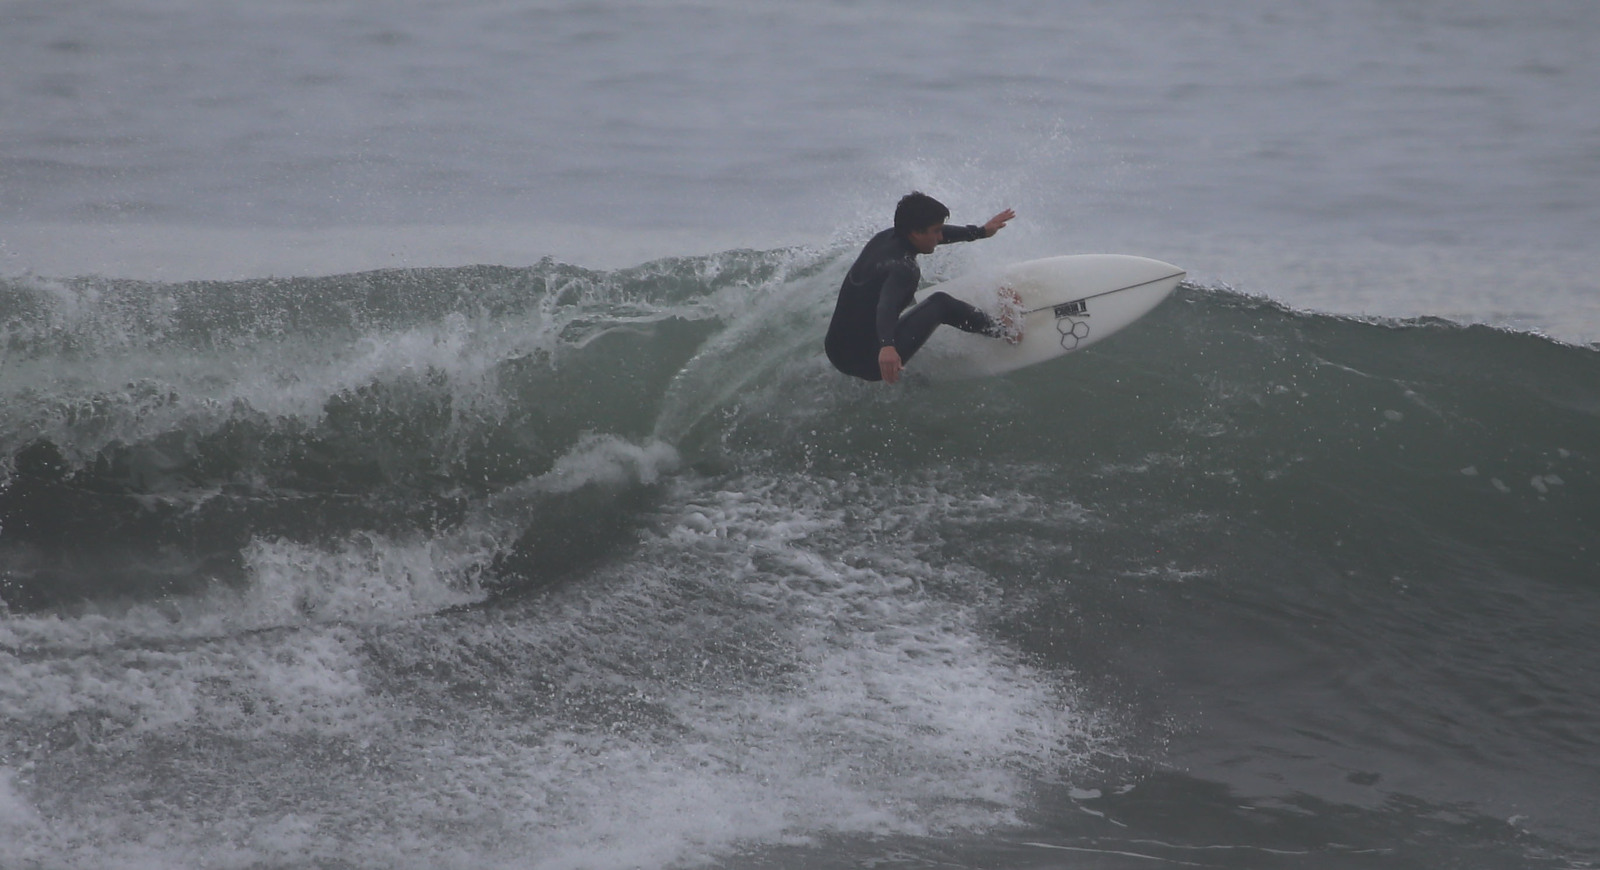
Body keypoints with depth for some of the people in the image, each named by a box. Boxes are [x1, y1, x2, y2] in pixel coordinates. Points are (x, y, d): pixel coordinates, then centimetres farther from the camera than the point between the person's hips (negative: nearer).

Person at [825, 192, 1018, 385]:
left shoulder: (885, 239, 5)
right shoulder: (902, 268, -22)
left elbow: (942, 234, 22)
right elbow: (886, 306, -43)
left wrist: (981, 232, 31)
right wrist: (887, 347, -61)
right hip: (867, 363, -9)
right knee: (940, 303, -4)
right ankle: (998, 329, 15)